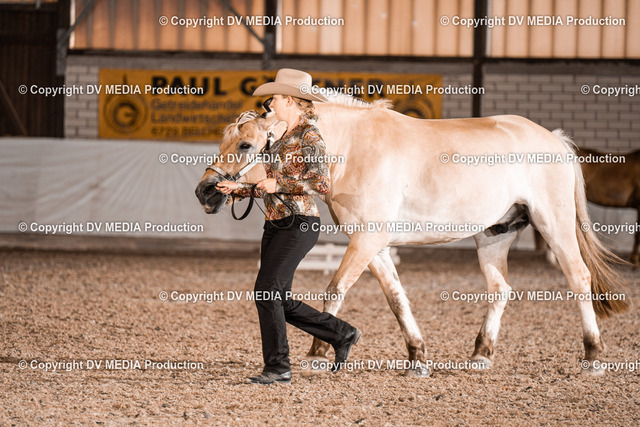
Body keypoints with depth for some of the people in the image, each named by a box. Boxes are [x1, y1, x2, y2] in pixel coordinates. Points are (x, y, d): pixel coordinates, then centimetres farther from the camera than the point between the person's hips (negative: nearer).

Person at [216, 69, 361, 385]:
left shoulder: (309, 137, -11)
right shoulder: (286, 137, 16)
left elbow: (321, 184, -21)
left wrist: (278, 184, -18)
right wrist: (240, 189, 15)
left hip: (298, 225, -10)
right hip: (276, 225, 10)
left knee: (267, 291, -13)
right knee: (281, 300, 10)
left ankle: (278, 368, -7)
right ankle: (342, 335, 24)